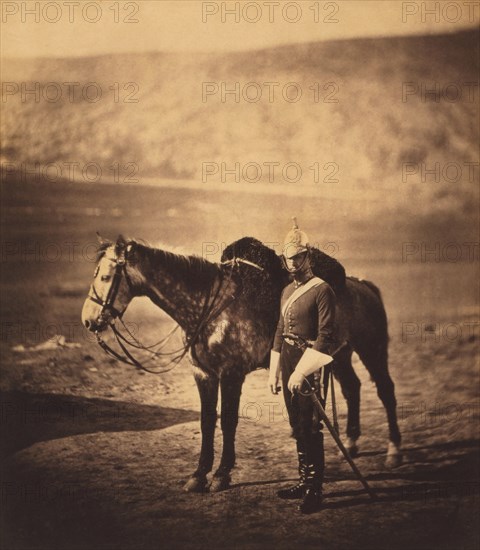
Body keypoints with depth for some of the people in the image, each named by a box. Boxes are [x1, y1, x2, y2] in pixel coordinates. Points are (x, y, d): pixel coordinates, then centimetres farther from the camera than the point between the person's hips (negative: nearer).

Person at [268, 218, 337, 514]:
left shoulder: (322, 290, -11)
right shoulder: (287, 291, 14)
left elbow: (325, 337, -17)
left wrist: (301, 373, -21)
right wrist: (274, 371, 15)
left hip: (311, 367, -8)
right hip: (289, 364, 8)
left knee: (310, 427, -7)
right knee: (297, 426, 14)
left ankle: (315, 489, 0)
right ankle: (304, 481, 24)